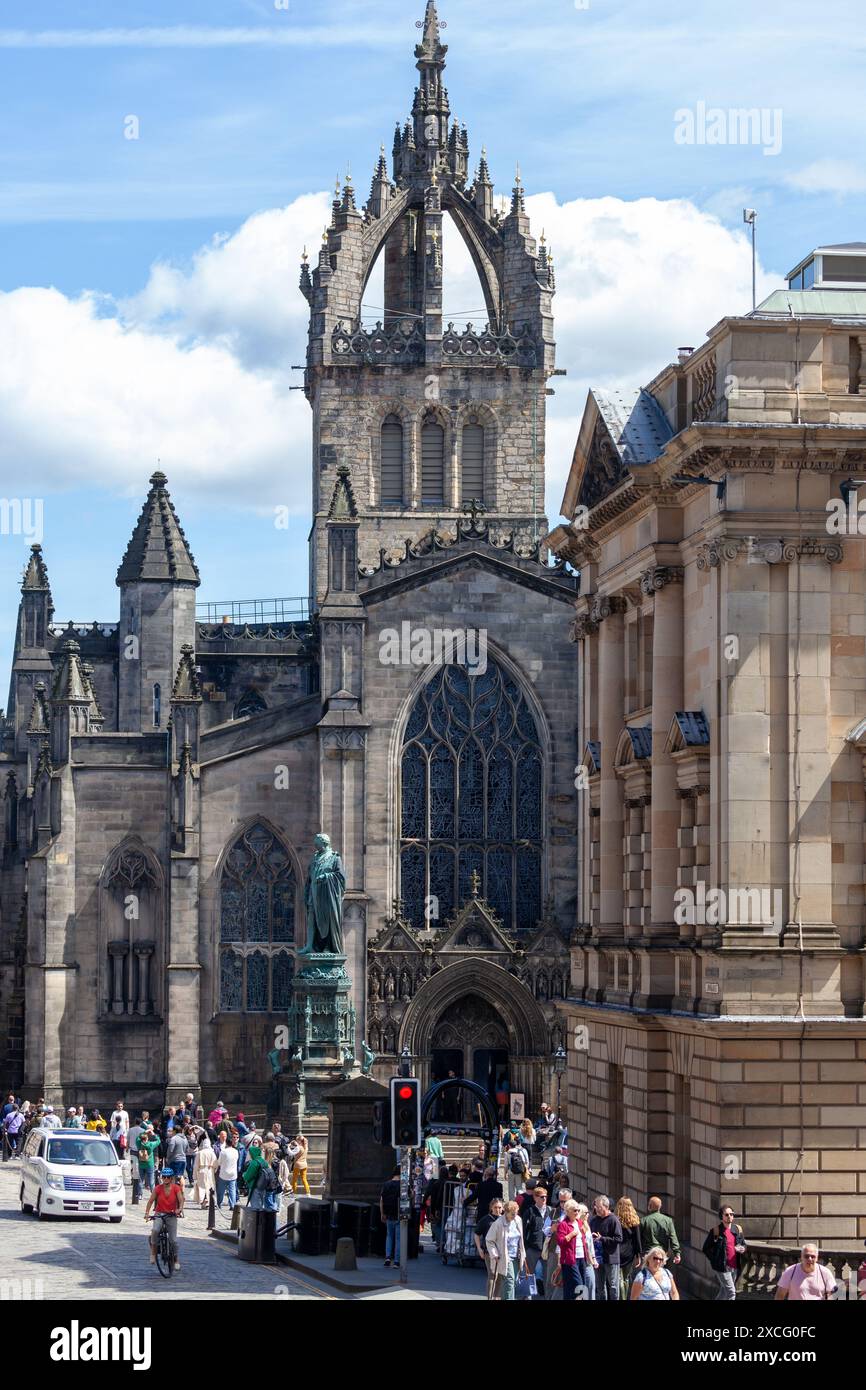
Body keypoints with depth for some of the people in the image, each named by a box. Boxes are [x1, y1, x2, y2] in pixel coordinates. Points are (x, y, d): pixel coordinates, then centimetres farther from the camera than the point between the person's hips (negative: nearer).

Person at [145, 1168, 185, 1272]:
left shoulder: (176, 1188, -6)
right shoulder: (158, 1189, -5)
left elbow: (181, 1200, -15)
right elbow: (150, 1201, -6)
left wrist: (180, 1209, -36)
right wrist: (147, 1213, -20)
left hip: (171, 1215, 0)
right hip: (159, 1214, 0)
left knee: (173, 1240, -3)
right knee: (155, 1230, -31)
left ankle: (176, 1260, 16)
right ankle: (153, 1252, -14)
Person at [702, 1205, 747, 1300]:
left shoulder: (738, 1229, 7)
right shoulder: (715, 1231, -8)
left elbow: (743, 1244, 19)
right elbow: (706, 1248, -1)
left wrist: (743, 1249, -4)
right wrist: (715, 1260, -8)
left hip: (735, 1267, 6)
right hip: (722, 1267, -6)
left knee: (724, 1292, 15)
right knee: (731, 1292, -10)